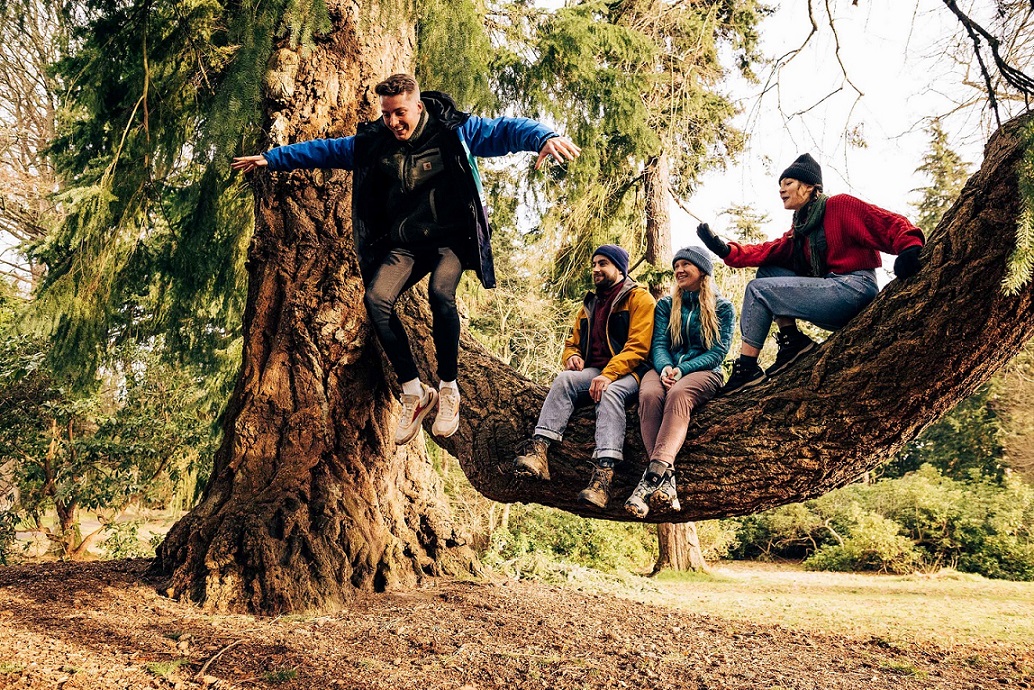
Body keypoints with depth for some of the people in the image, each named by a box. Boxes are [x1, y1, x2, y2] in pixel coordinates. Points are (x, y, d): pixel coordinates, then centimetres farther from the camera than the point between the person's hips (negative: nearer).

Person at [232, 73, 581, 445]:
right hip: (404, 244, 4)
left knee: (441, 293, -34)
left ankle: (448, 389, -14)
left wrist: (544, 137, -36)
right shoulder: (372, 142, 4)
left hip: (450, 239, -4)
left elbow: (507, 129, -16)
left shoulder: (453, 130, -7)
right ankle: (414, 392, -12)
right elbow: (323, 149, 17)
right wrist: (272, 157, 18)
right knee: (376, 297, -23)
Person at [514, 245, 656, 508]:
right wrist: (572, 356, -1)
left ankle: (603, 475, -53)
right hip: (594, 372, 6)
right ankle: (539, 451, -42)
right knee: (564, 379, -25)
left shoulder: (639, 298, 1)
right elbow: (572, 343, 26)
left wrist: (609, 375, -25)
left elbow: (638, 346, -11)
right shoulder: (590, 304, 24)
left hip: (628, 372, -6)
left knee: (610, 393, -37)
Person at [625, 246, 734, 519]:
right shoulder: (666, 305, 19)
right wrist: (665, 368, -18)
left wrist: (682, 370, -17)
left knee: (678, 394, -39)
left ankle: (653, 475, -56)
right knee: (649, 394, -36)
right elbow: (659, 344, 6)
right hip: (666, 369, 3)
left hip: (704, 372, -2)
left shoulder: (722, 307, 10)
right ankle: (665, 479, -50)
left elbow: (719, 352, -2)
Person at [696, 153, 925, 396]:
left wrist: (908, 247, -32)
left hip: (854, 289, -8)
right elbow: (769, 251, 6)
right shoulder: (799, 229, 22)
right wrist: (726, 250, -8)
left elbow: (888, 223, -11)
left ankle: (746, 369, -10)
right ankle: (792, 342, -1)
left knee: (759, 290, -11)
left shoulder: (838, 205, -1)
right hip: (831, 296, 8)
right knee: (767, 272, 7)